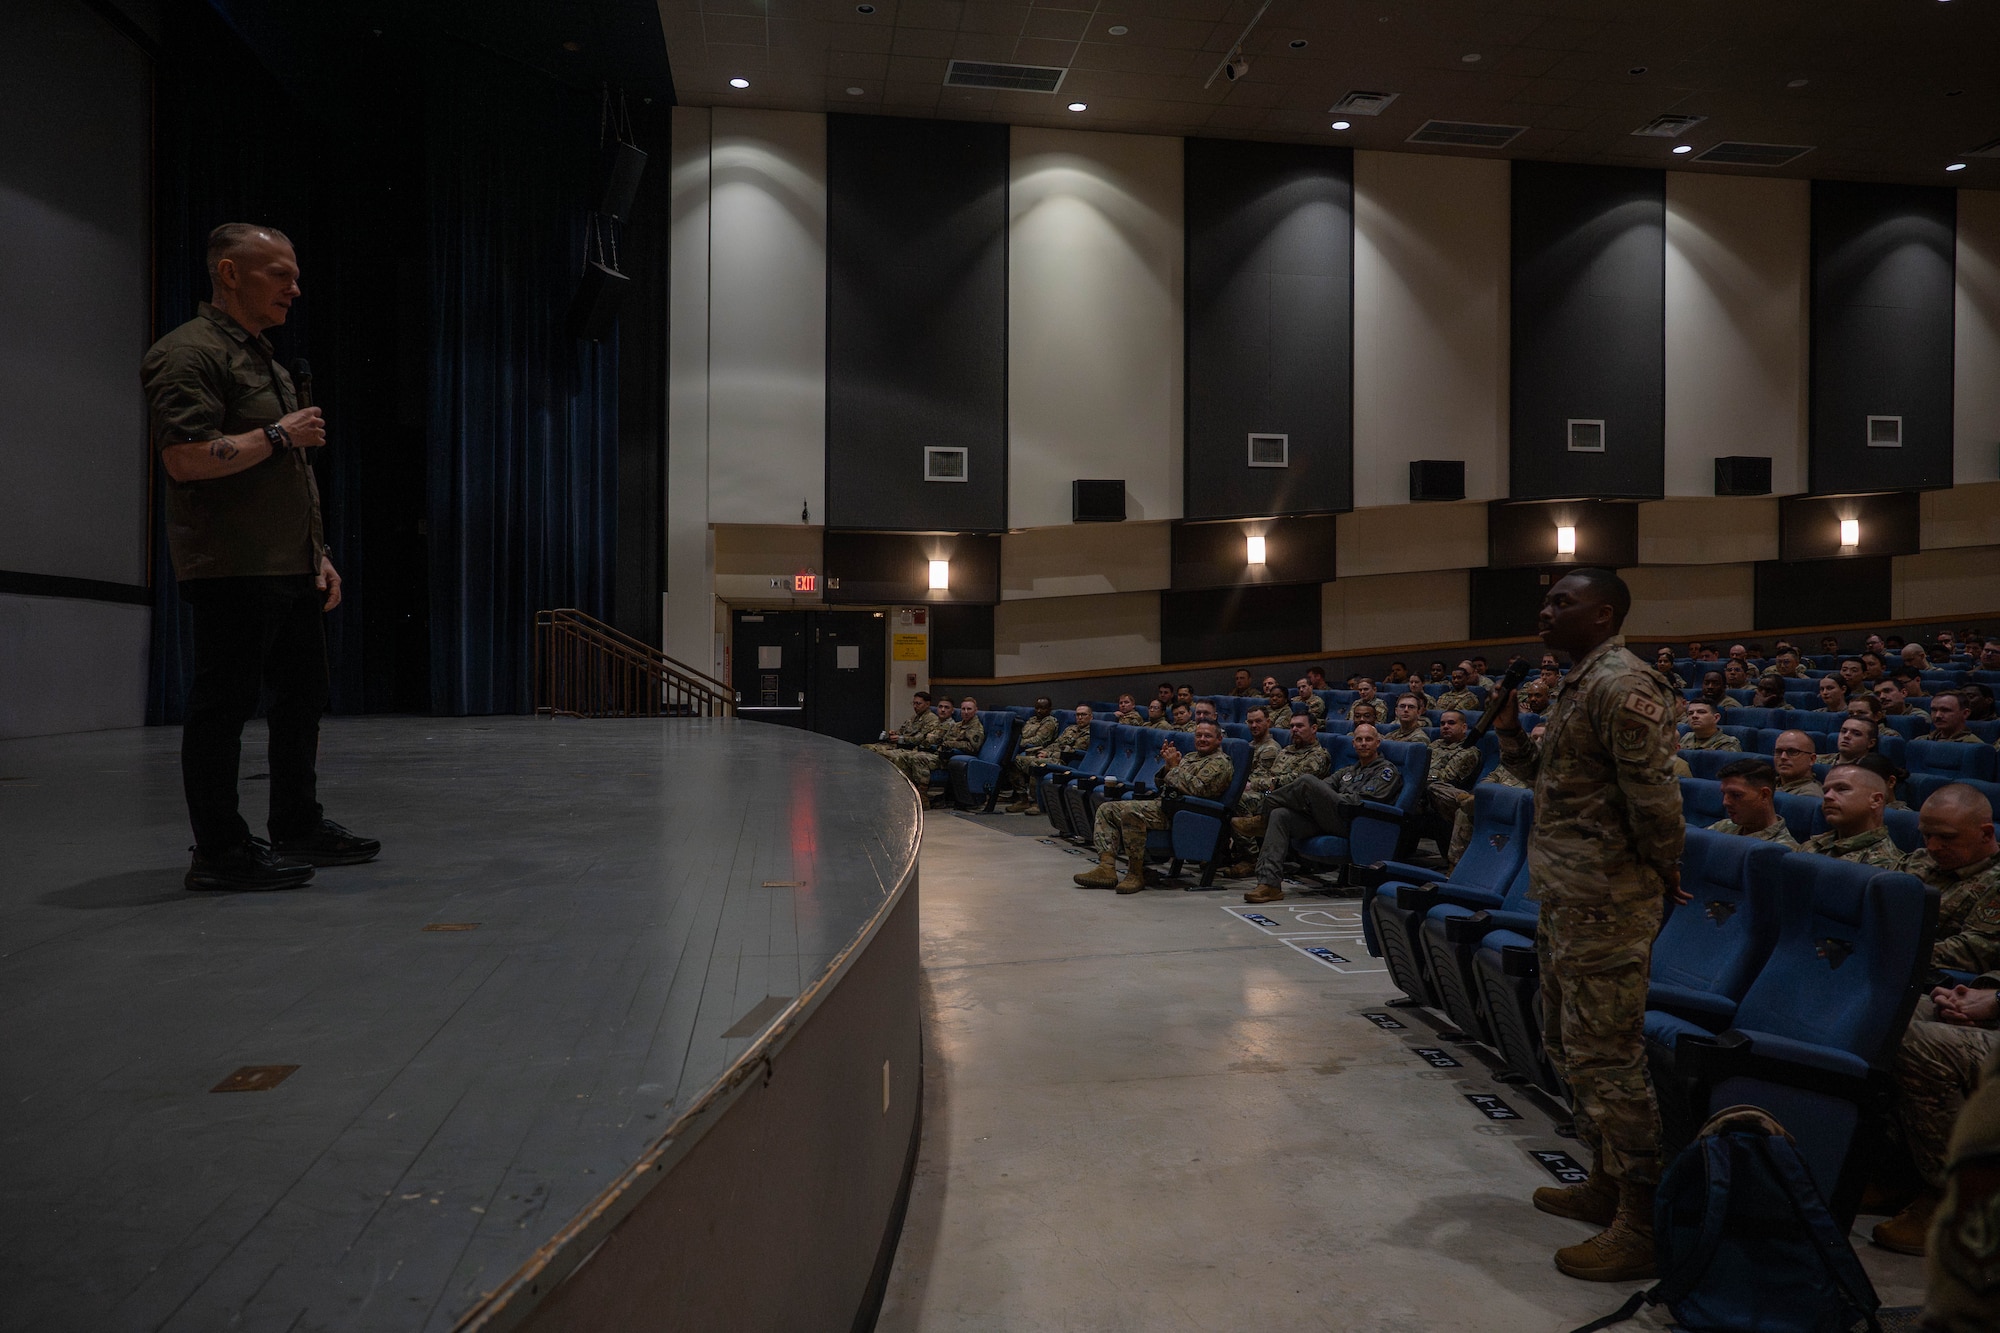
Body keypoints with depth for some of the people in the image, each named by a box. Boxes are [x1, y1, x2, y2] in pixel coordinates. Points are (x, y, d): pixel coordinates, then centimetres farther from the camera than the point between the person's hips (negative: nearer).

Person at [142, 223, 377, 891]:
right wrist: (279, 434, -12)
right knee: (224, 704, -5)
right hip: (232, 571, -10)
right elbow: (185, 458, -21)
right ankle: (220, 852, 2)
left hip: (291, 570, 10)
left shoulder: (266, 360, 22)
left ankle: (298, 826, 25)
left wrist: (320, 556, 19)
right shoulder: (189, 353, -8)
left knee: (301, 697, 14)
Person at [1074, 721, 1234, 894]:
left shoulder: (1220, 763, -1)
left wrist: (1175, 767, -9)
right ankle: (1106, 869, -14)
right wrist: (1167, 766, 5)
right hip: (1161, 802, 10)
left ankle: (1137, 874, -26)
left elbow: (1197, 789, -17)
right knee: (1106, 809, 1)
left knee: (1131, 811, -33)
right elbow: (1161, 783, 24)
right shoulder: (1190, 757, 27)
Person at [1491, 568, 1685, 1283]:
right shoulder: (1578, 685, 16)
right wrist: (1508, 728, 6)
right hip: (1565, 901, 11)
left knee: (1607, 1060, -5)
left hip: (1605, 905, -11)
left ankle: (1643, 1223, 6)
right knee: (1570, 1044, 20)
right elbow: (1544, 774, 22)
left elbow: (1652, 789, -22)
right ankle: (1606, 1183, 34)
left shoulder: (1623, 685, -17)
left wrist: (1665, 872, -11)